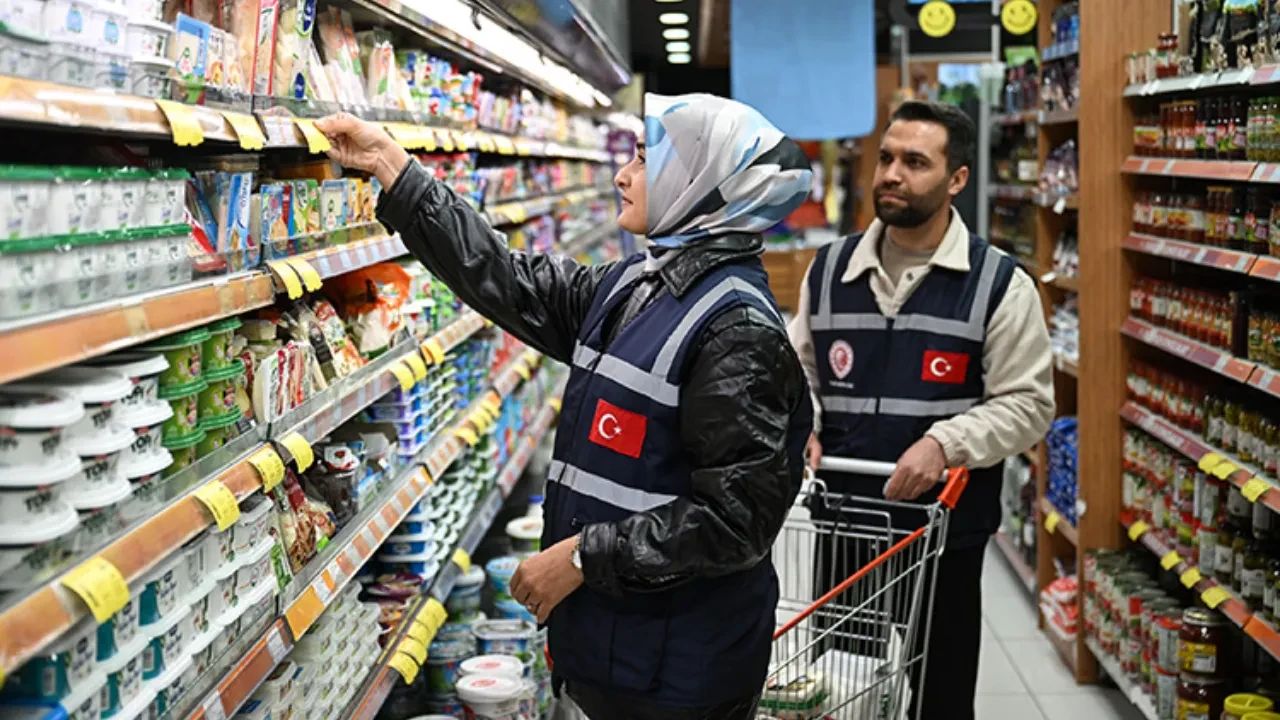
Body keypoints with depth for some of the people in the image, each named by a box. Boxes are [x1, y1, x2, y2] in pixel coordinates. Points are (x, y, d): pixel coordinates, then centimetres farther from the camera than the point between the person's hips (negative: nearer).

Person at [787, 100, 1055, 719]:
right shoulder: (829, 269, 5)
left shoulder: (999, 284, -6)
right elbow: (799, 367, 14)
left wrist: (944, 443, -20)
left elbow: (1027, 402, -7)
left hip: (945, 526, -3)